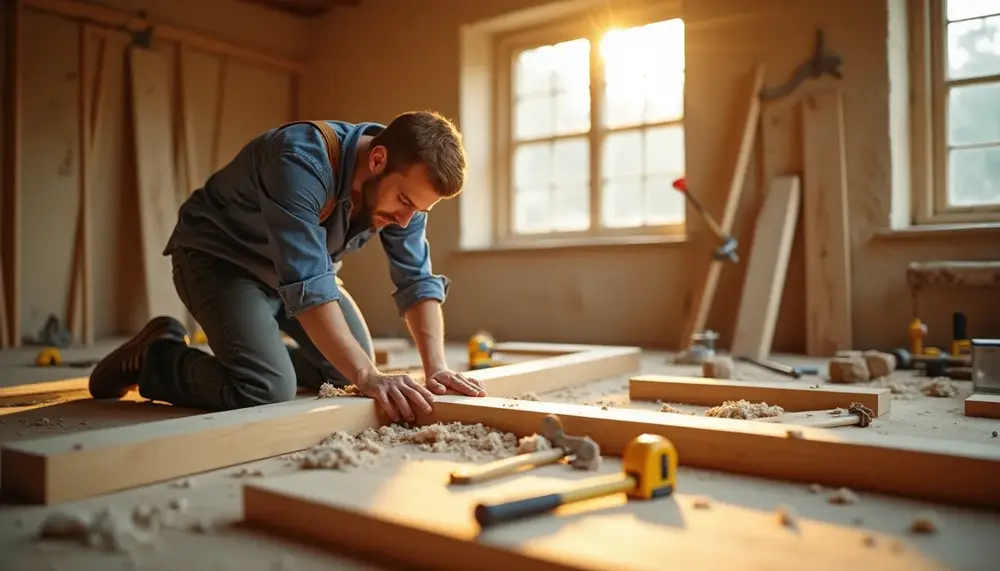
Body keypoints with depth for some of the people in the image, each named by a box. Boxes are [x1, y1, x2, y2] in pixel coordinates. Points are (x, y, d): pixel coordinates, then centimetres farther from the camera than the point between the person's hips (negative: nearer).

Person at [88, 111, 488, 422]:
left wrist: (436, 368, -25)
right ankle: (153, 357, 1)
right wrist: (369, 377, -46)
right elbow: (307, 285, -42)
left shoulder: (404, 180, -14)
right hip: (219, 256, -7)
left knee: (348, 370, 5)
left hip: (299, 265, 7)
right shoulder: (301, 161, -36)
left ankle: (248, 355, 24)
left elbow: (417, 280, -12)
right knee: (267, 390, -25)